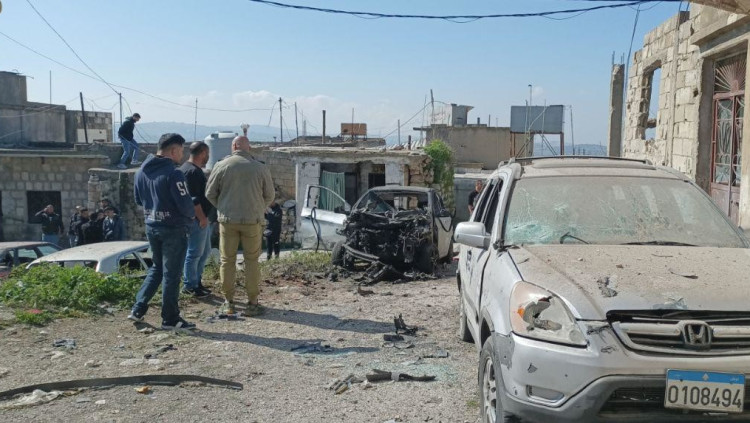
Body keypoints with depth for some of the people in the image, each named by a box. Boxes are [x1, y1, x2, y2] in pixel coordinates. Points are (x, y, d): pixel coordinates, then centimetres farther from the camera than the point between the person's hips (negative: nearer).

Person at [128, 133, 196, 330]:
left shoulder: (141, 172, 6)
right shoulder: (173, 173, -20)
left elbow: (138, 199, 15)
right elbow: (185, 204, -20)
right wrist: (191, 215, 0)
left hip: (151, 227, 7)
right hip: (173, 229, -7)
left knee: (156, 268, 22)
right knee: (171, 274, 2)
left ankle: (138, 309, 21)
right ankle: (170, 319, 11)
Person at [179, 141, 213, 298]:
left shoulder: (188, 168, 16)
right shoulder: (193, 171, -18)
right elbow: (193, 199, -24)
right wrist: (202, 218, -20)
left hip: (200, 219, 11)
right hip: (197, 219, -11)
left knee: (205, 251, 17)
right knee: (194, 253, -1)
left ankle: (197, 282, 25)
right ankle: (190, 286, 8)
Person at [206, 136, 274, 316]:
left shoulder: (221, 166, -2)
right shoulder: (260, 168, -1)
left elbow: (210, 194, 3)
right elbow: (270, 195, 6)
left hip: (228, 220, 0)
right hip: (253, 220, 0)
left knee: (227, 260, 10)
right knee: (252, 261, 8)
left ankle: (229, 301, 15)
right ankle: (252, 302, 10)